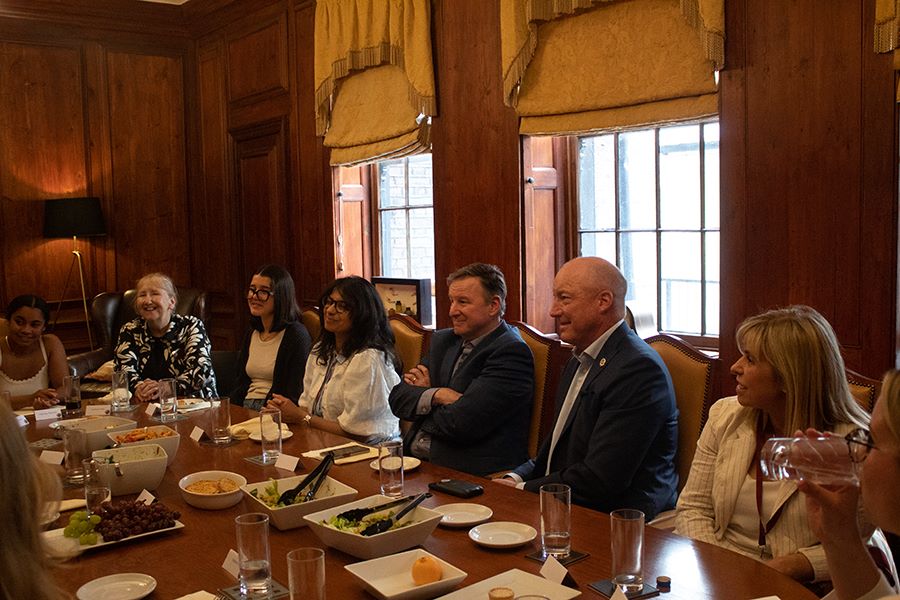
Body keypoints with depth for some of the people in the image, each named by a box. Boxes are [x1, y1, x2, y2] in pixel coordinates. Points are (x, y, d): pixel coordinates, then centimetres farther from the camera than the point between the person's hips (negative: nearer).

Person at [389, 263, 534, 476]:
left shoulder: (511, 352, -11)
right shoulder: (443, 340, 14)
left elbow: (461, 423, -19)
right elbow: (398, 398, 8)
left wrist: (421, 396, 0)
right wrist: (436, 395, -12)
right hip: (414, 459, 7)